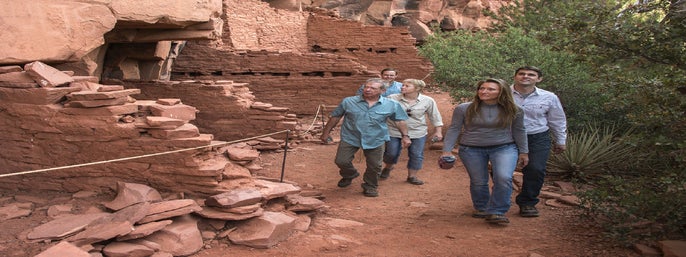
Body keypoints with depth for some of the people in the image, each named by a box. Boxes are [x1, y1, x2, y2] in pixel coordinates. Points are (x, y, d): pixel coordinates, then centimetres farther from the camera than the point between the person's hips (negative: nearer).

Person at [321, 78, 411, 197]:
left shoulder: (391, 105, -5)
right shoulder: (348, 102, -6)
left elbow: (400, 120, 4)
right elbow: (335, 117, 2)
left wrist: (405, 136, -3)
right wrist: (326, 133, 5)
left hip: (376, 140, 0)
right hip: (350, 138, 0)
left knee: (374, 166, 6)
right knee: (341, 161, -1)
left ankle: (370, 186, 32)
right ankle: (349, 175, 32)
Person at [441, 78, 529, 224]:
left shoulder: (513, 110, -3)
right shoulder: (464, 109, -6)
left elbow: (519, 131, 7)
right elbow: (454, 129, -3)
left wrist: (523, 152, 8)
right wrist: (447, 151, -6)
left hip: (504, 148, 0)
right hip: (471, 149, 1)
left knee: (503, 178, -20)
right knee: (478, 182, 5)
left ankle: (496, 212, -9)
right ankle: (481, 209, 29)